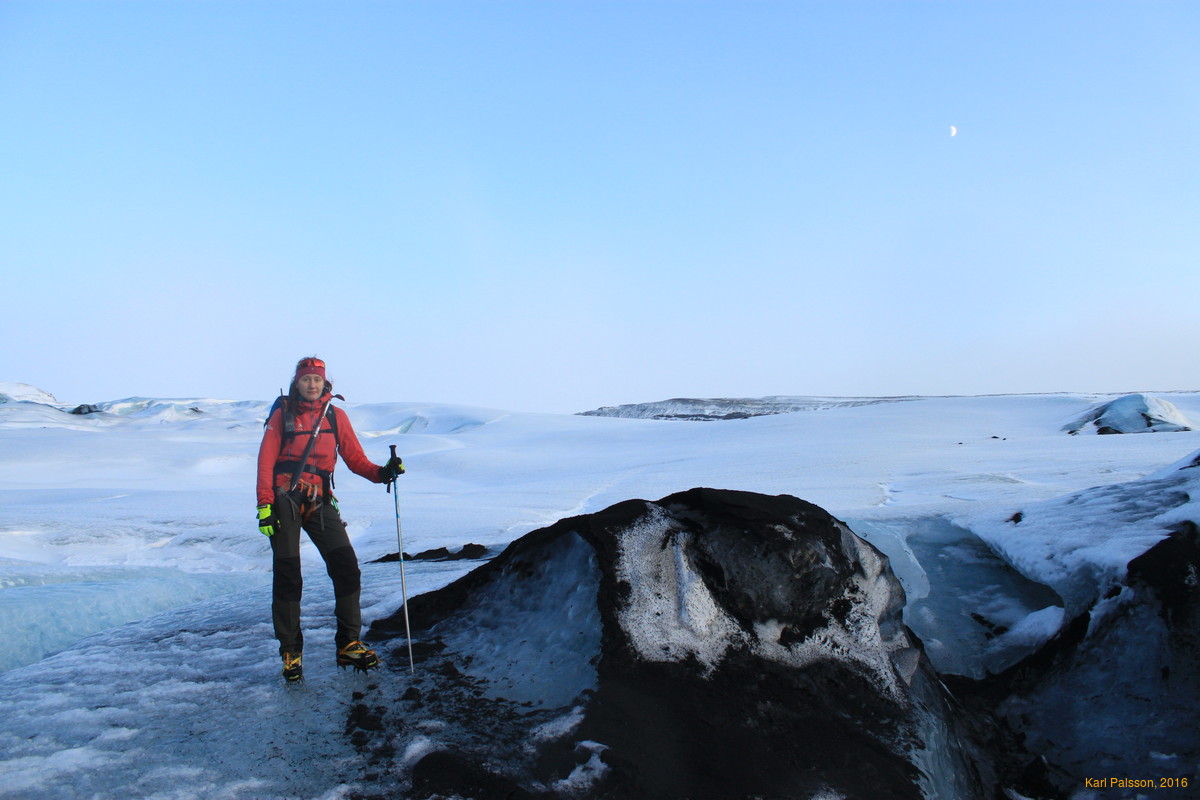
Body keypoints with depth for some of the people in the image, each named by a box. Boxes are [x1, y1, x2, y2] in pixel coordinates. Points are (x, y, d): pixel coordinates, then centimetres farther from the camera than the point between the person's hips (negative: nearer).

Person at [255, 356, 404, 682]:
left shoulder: (336, 416, 11)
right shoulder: (282, 414, 6)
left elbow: (354, 457, 8)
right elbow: (266, 461, 2)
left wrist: (380, 472, -10)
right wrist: (264, 503, -8)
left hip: (319, 502, 2)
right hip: (284, 500, -2)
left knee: (346, 566, -9)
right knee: (287, 575, 0)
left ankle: (348, 645, 0)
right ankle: (290, 652, 12)